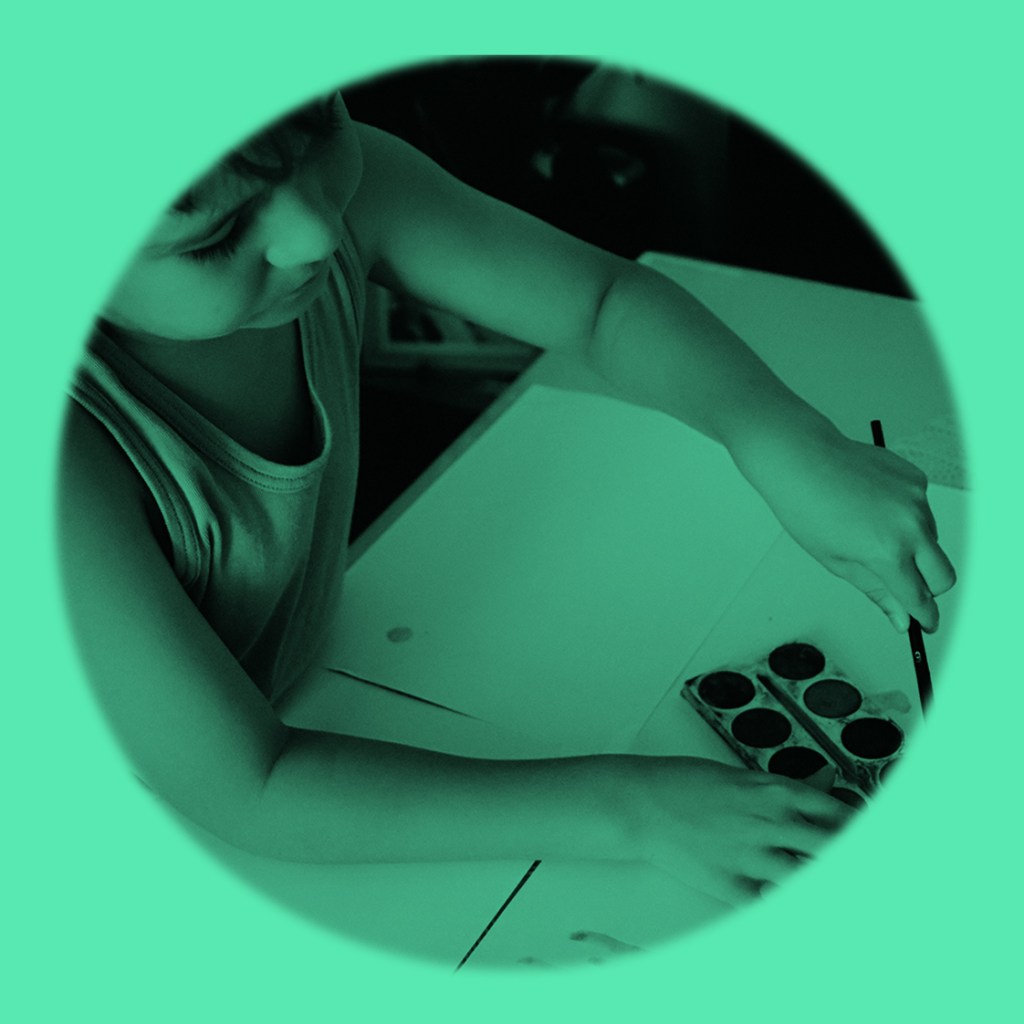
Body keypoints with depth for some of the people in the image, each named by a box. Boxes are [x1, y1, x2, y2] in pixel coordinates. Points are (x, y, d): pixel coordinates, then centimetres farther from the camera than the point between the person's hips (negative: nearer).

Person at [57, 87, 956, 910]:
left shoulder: (342, 177, -22)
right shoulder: (48, 427, -40)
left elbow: (604, 299, -11)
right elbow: (241, 790, -33)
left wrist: (783, 440, -28)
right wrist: (626, 811, -31)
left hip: (301, 701, 7)